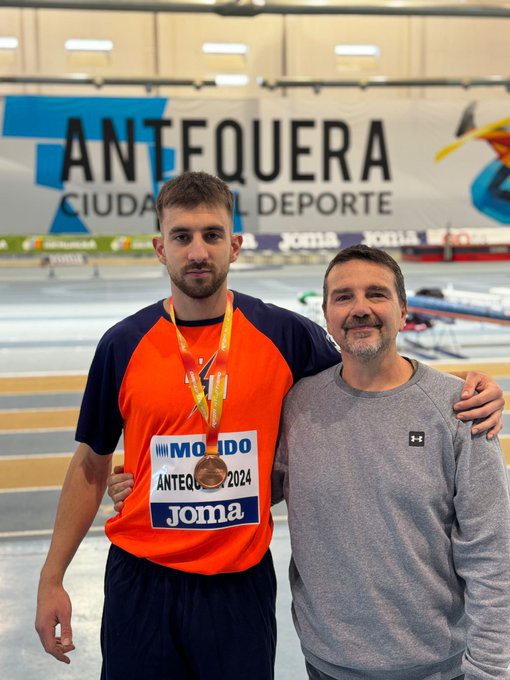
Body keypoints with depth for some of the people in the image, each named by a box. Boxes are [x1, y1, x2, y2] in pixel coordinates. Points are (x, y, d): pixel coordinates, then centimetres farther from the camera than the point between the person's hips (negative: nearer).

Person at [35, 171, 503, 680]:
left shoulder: (284, 335, -7)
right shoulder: (123, 345, -5)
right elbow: (91, 465, 4)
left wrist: (467, 392, -11)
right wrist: (51, 579, 4)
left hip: (242, 580, 0)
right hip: (141, 580, 1)